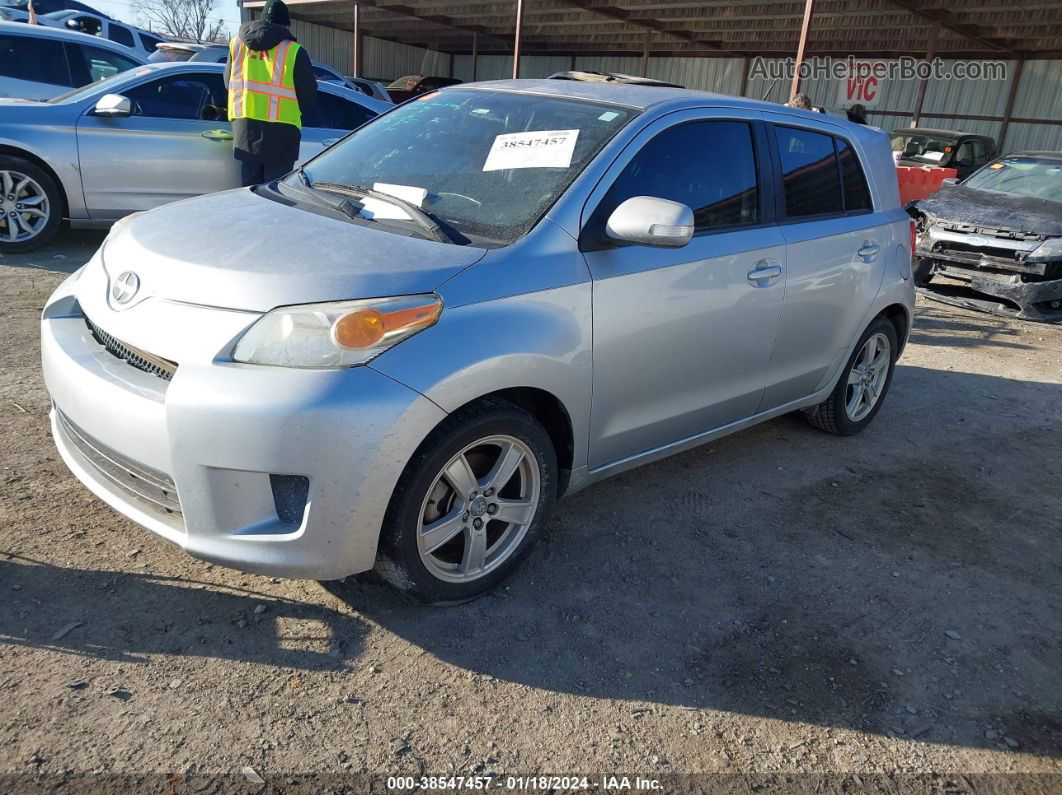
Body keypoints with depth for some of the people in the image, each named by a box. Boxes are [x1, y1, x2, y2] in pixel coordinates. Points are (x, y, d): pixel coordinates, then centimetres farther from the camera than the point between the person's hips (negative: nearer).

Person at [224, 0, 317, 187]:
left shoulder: (237, 43, 8)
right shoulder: (293, 51, -7)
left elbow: (228, 83, 15)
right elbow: (308, 97, -5)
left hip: (244, 127, 5)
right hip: (280, 130, -4)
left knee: (250, 186, 13)